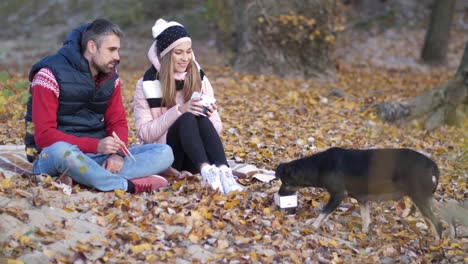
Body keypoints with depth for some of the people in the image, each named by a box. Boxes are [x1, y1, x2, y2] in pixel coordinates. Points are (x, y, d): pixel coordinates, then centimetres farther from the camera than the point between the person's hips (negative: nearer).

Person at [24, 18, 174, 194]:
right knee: (62, 151, -44)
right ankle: (129, 185, -28)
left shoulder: (110, 77, 8)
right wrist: (96, 145, -29)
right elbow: (44, 135, -18)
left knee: (164, 153, -13)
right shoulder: (52, 74, -11)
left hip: (97, 156, 6)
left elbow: (118, 123, 8)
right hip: (51, 157, -6)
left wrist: (118, 153, -16)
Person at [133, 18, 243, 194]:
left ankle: (224, 172, -52)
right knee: (187, 118, -31)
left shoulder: (199, 78, 7)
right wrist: (179, 110, -20)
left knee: (202, 118, -29)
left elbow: (217, 127, 6)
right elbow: (145, 133, -10)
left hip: (194, 159, 3)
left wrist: (208, 115, -18)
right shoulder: (147, 84, -1)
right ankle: (206, 171, -56)